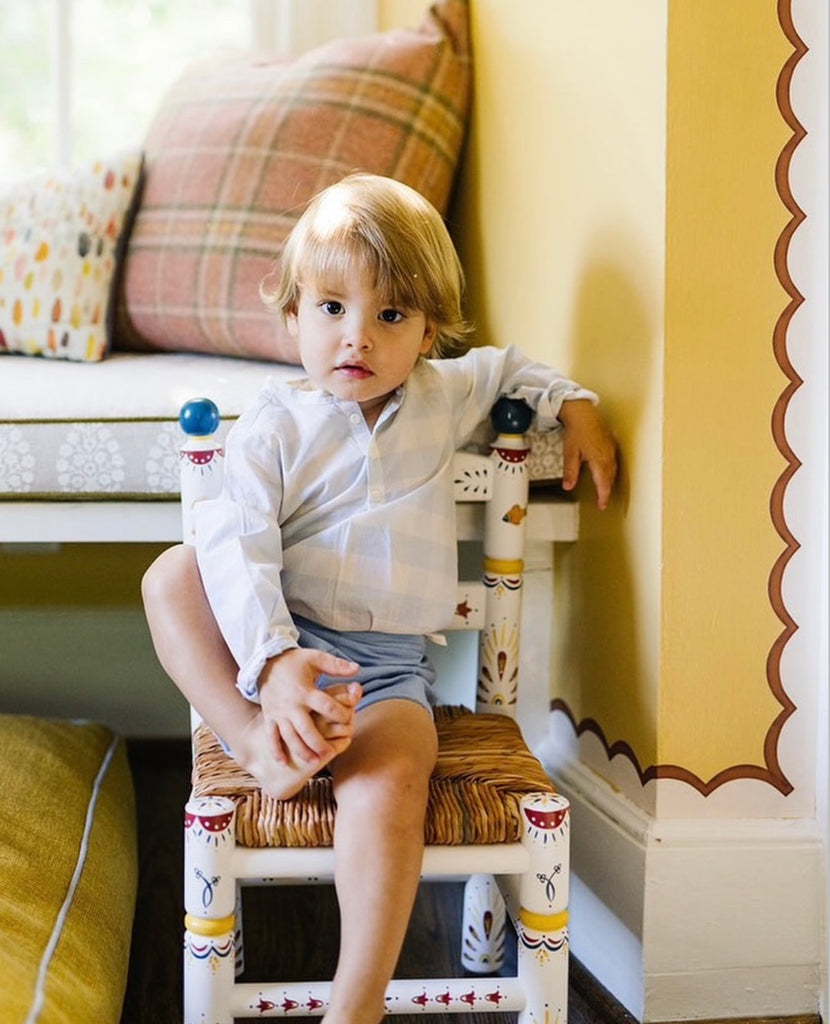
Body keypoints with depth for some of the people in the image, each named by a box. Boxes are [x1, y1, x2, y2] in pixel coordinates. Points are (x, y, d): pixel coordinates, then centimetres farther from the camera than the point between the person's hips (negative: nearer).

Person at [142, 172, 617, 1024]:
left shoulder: (445, 397, 9)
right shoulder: (274, 426, -2)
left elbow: (505, 366, 34)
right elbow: (239, 548, -17)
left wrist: (573, 405, 16)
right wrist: (273, 660, -34)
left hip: (386, 664, 0)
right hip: (275, 650, 0)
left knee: (386, 781, -32)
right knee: (172, 574, -23)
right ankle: (259, 743, -32)